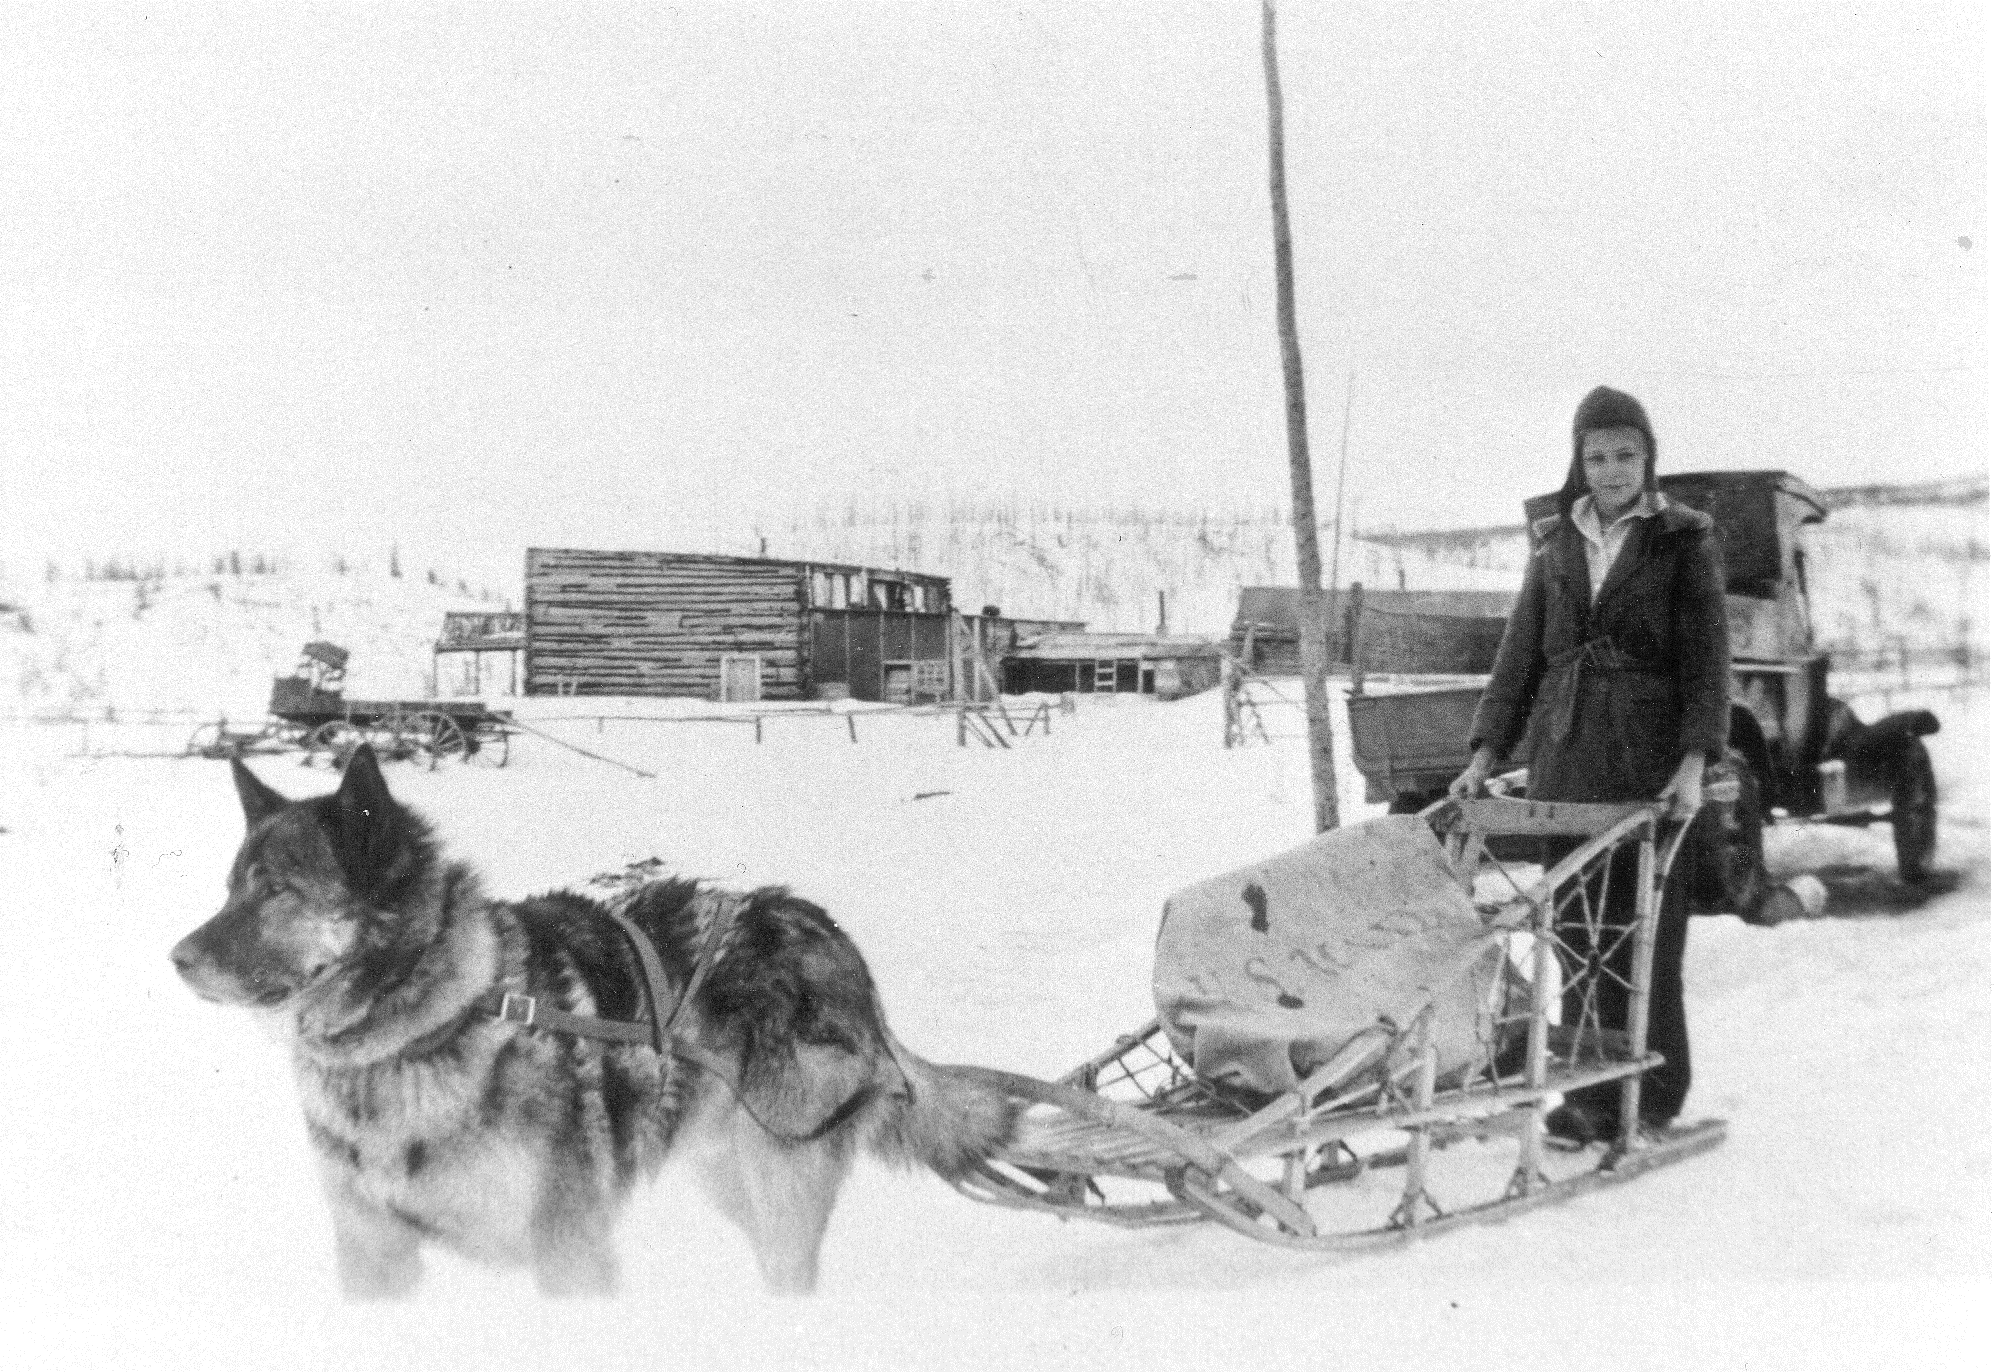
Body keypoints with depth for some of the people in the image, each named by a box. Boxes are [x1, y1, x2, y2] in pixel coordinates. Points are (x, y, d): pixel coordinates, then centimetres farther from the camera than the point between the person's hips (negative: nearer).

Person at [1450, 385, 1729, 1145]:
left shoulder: (1684, 539, 3)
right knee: (1575, 928, 4)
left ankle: (1654, 1097, 9)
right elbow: (1521, 653, 15)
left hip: (1649, 761, -4)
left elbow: (1708, 656, -3)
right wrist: (1487, 752, 6)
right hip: (1564, 757, 4)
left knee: (1649, 932, -1)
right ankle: (1591, 1094, 12)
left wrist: (1694, 762, -15)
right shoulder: (1556, 544, 14)